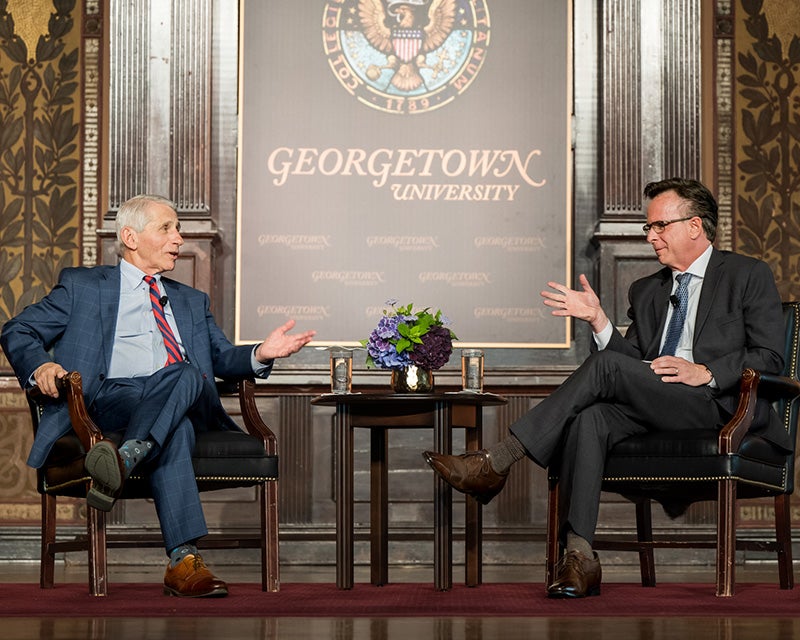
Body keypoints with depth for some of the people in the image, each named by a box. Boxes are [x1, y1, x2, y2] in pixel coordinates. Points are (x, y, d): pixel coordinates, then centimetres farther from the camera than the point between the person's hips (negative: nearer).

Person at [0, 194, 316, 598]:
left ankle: (123, 460, -60)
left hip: (191, 400, 3)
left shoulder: (191, 301, 36)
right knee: (176, 428, -38)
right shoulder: (83, 285, 22)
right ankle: (183, 561, -52)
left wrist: (260, 354, 2)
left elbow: (222, 357, 25)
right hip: (113, 396, -3)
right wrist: (40, 366, -8)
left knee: (186, 375, -36)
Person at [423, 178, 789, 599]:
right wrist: (599, 320, 0)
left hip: (719, 404, -5)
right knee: (589, 416, -29)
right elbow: (632, 364, 16)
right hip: (653, 413, 5)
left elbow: (769, 358, -1)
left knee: (605, 366, -25)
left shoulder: (749, 276, 10)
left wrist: (706, 372, -15)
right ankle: (579, 557, -35)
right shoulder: (646, 291, 27)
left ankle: (497, 462, -24)